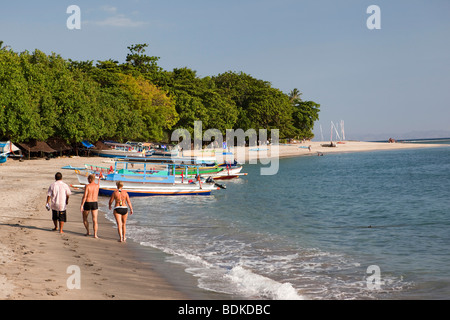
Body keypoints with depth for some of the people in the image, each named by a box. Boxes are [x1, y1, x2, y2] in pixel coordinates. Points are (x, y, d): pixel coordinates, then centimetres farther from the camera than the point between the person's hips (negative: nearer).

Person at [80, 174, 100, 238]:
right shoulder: (97, 185, 1)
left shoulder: (87, 186, -13)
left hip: (87, 204, -3)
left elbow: (85, 196, -18)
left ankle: (88, 232, 21)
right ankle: (95, 234, -9)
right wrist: (99, 179, 48)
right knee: (95, 220, -1)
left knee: (84, 218, 19)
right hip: (95, 204, 3)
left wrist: (82, 205, -16)